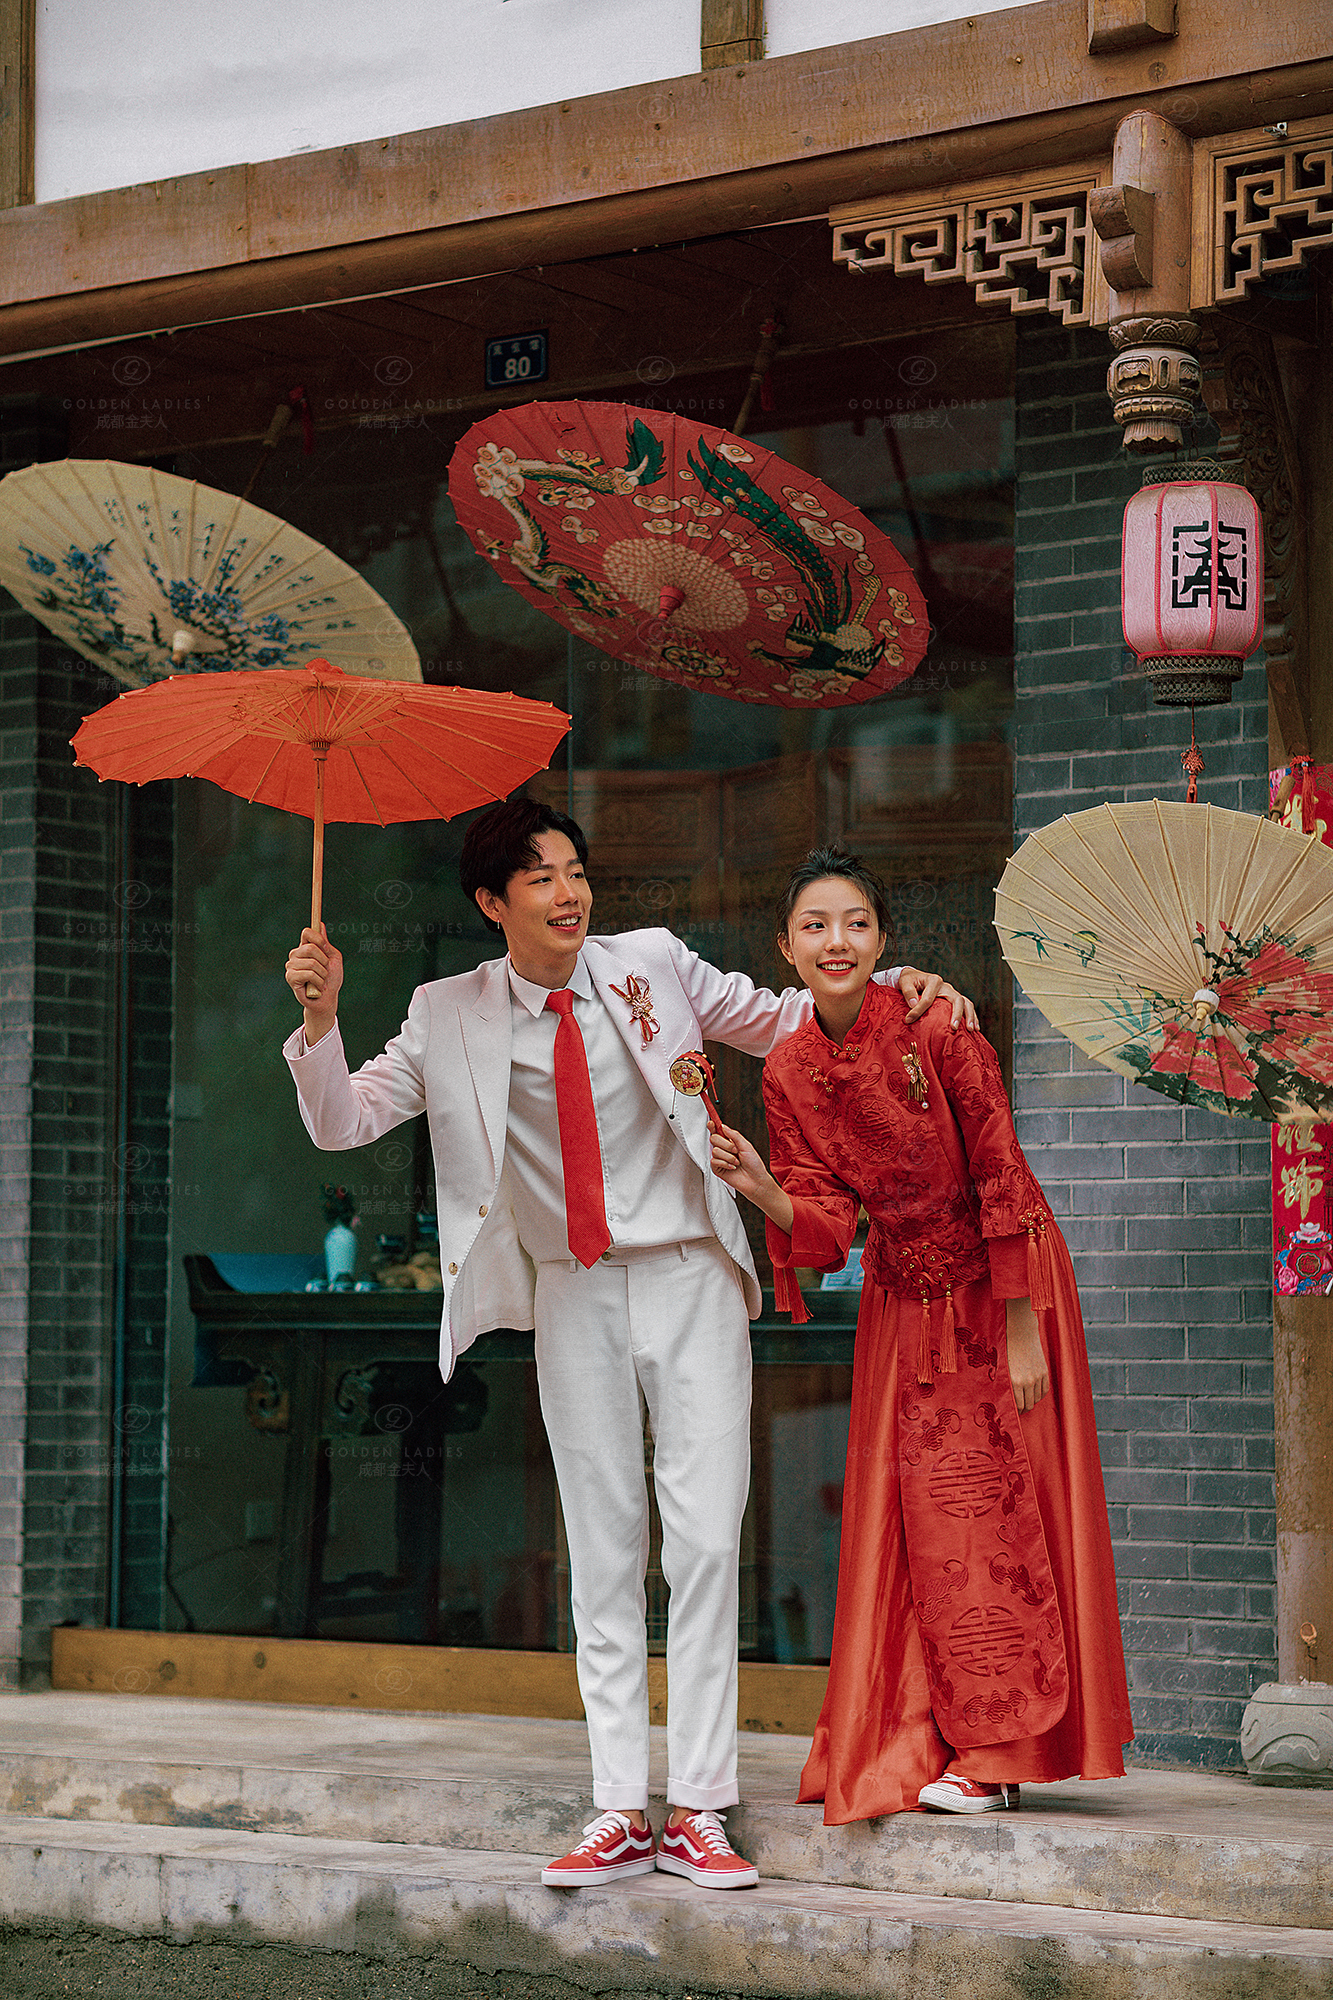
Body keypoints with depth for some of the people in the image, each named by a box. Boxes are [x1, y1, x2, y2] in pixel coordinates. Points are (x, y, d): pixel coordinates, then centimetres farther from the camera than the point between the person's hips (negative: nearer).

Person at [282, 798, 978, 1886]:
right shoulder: (452, 1019, 0)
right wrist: (320, 1017, -18)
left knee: (704, 1538, -7)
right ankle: (620, 1813, 9)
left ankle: (697, 1809, -2)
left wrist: (890, 983, -3)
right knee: (605, 1550, 4)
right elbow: (342, 1121, -1)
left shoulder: (653, 964, -1)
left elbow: (779, 1021, 12)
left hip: (688, 1276, -1)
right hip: (573, 1296, 1)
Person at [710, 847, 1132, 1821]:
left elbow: (1001, 1179, -16)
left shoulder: (937, 1031, -19)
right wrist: (762, 1190, -25)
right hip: (903, 1294, 5)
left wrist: (1022, 1332, -17)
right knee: (910, 1511, 2)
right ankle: (927, 1744, 10)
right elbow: (827, 1223, -5)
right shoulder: (789, 1071, -4)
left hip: (999, 1284, -5)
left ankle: (1000, 1750, 3)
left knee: (988, 1503, -4)